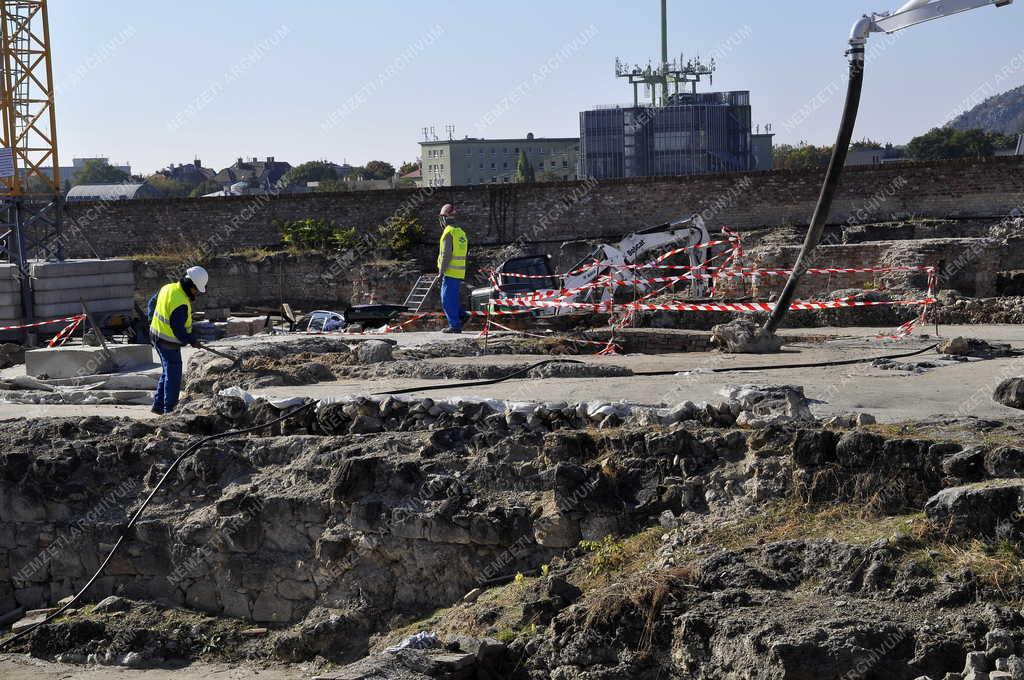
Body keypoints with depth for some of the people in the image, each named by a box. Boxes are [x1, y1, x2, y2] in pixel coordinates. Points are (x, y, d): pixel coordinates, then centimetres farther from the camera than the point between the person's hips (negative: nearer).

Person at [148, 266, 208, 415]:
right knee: (173, 376, 2)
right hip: (169, 343, -10)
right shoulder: (181, 303, -28)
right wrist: (192, 341, -12)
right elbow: (178, 329, -24)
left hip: (156, 334, 10)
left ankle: (158, 405, 26)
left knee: (168, 372, 21)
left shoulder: (168, 288, 1)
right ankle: (169, 409, 10)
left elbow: (152, 302, 16)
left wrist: (153, 321, 27)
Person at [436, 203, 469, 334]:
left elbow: (446, 254, -18)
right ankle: (459, 320, 17)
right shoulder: (461, 233, 16)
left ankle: (454, 325, -7)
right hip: (460, 273, 9)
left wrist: (441, 271, -14)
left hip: (450, 273, -8)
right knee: (455, 299, 17)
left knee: (447, 299, -5)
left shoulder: (448, 233, -12)